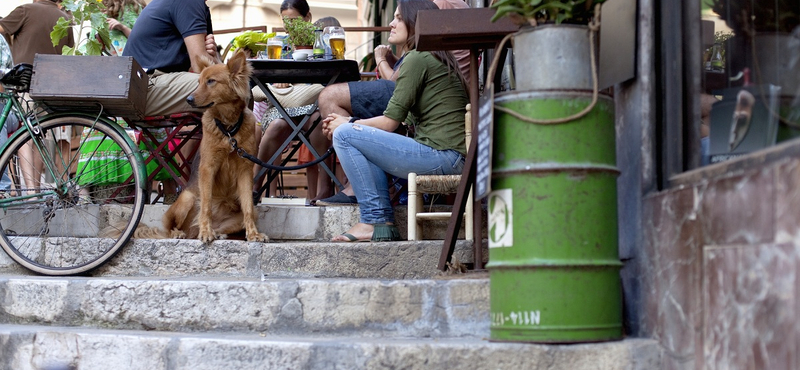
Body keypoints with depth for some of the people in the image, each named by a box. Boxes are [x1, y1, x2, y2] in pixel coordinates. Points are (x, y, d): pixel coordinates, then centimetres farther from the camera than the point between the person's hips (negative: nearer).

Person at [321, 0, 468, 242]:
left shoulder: (418, 58, -7)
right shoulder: (437, 57, 23)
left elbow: (390, 122, -9)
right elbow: (397, 118, 20)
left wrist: (348, 124, 7)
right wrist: (352, 123, 13)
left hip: (441, 156, -10)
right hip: (452, 157, 10)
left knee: (344, 135, -8)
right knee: (364, 139, 23)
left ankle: (373, 221, -7)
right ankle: (384, 223, 10)